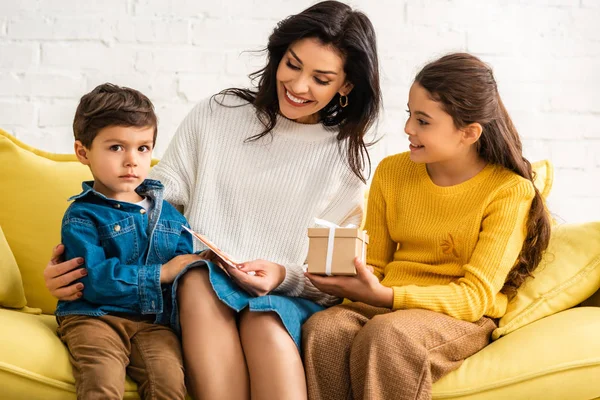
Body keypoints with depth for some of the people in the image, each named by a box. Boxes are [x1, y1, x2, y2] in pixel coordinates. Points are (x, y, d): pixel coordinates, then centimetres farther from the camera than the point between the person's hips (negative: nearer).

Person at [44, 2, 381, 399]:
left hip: (290, 297, 0)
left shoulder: (349, 157, 6)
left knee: (265, 326, -37)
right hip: (197, 289, 1)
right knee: (199, 277, -36)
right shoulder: (215, 116, 7)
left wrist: (285, 276, -15)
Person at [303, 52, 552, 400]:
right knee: (322, 329, -31)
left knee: (386, 335, -38)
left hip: (461, 318, -4)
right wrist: (349, 281, -10)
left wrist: (384, 296, -26)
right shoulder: (392, 171, 9)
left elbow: (474, 297, -13)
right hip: (387, 305, 4)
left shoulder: (510, 190, -7)